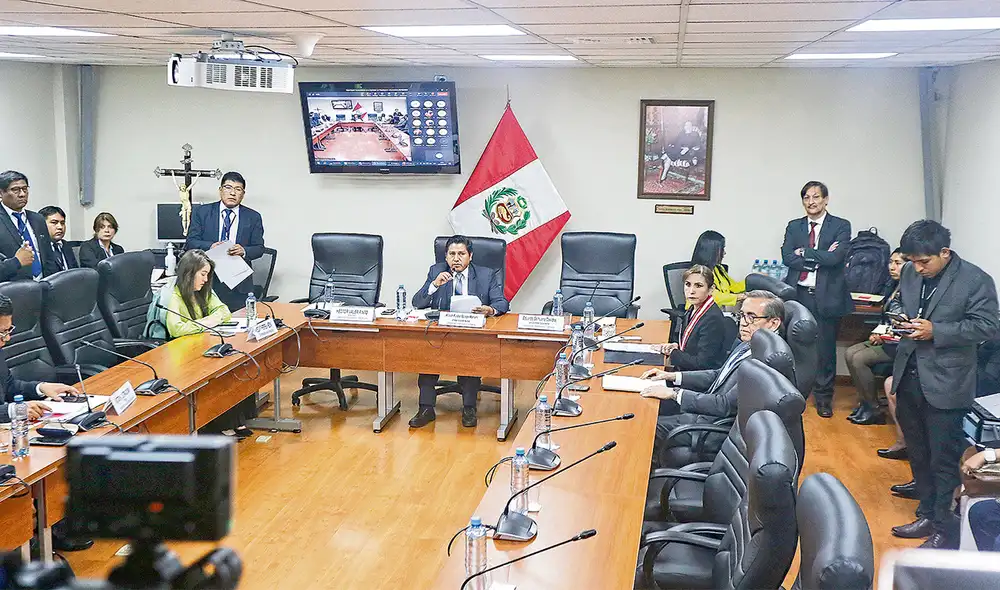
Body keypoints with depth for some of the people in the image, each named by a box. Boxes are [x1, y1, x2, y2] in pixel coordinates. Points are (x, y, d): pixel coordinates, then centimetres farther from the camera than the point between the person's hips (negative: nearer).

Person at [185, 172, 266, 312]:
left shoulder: (253, 217, 9)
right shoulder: (201, 212, 8)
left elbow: (259, 248, 4)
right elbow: (191, 242, 2)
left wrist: (243, 251, -19)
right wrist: (210, 246, -19)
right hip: (207, 281, 0)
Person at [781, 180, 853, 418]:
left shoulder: (841, 226, 2)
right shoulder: (794, 226, 11)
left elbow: (836, 257, -13)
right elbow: (787, 257, -3)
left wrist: (805, 253, -7)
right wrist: (820, 259, -12)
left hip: (826, 296, -2)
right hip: (798, 294, 2)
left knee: (825, 348, 4)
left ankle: (823, 396, 16)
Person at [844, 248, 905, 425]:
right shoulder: (892, 286, 10)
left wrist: (884, 337, -16)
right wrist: (878, 333, 1)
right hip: (886, 338, 9)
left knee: (859, 359, -19)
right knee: (850, 353, -7)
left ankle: (874, 410, -4)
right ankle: (865, 402, -1)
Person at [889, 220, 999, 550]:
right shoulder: (911, 274, 5)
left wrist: (936, 332, -20)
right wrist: (899, 320, -3)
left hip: (945, 384, -6)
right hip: (909, 377, 6)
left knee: (944, 460, 3)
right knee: (918, 454, 18)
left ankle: (946, 531, 15)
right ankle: (927, 515, 34)